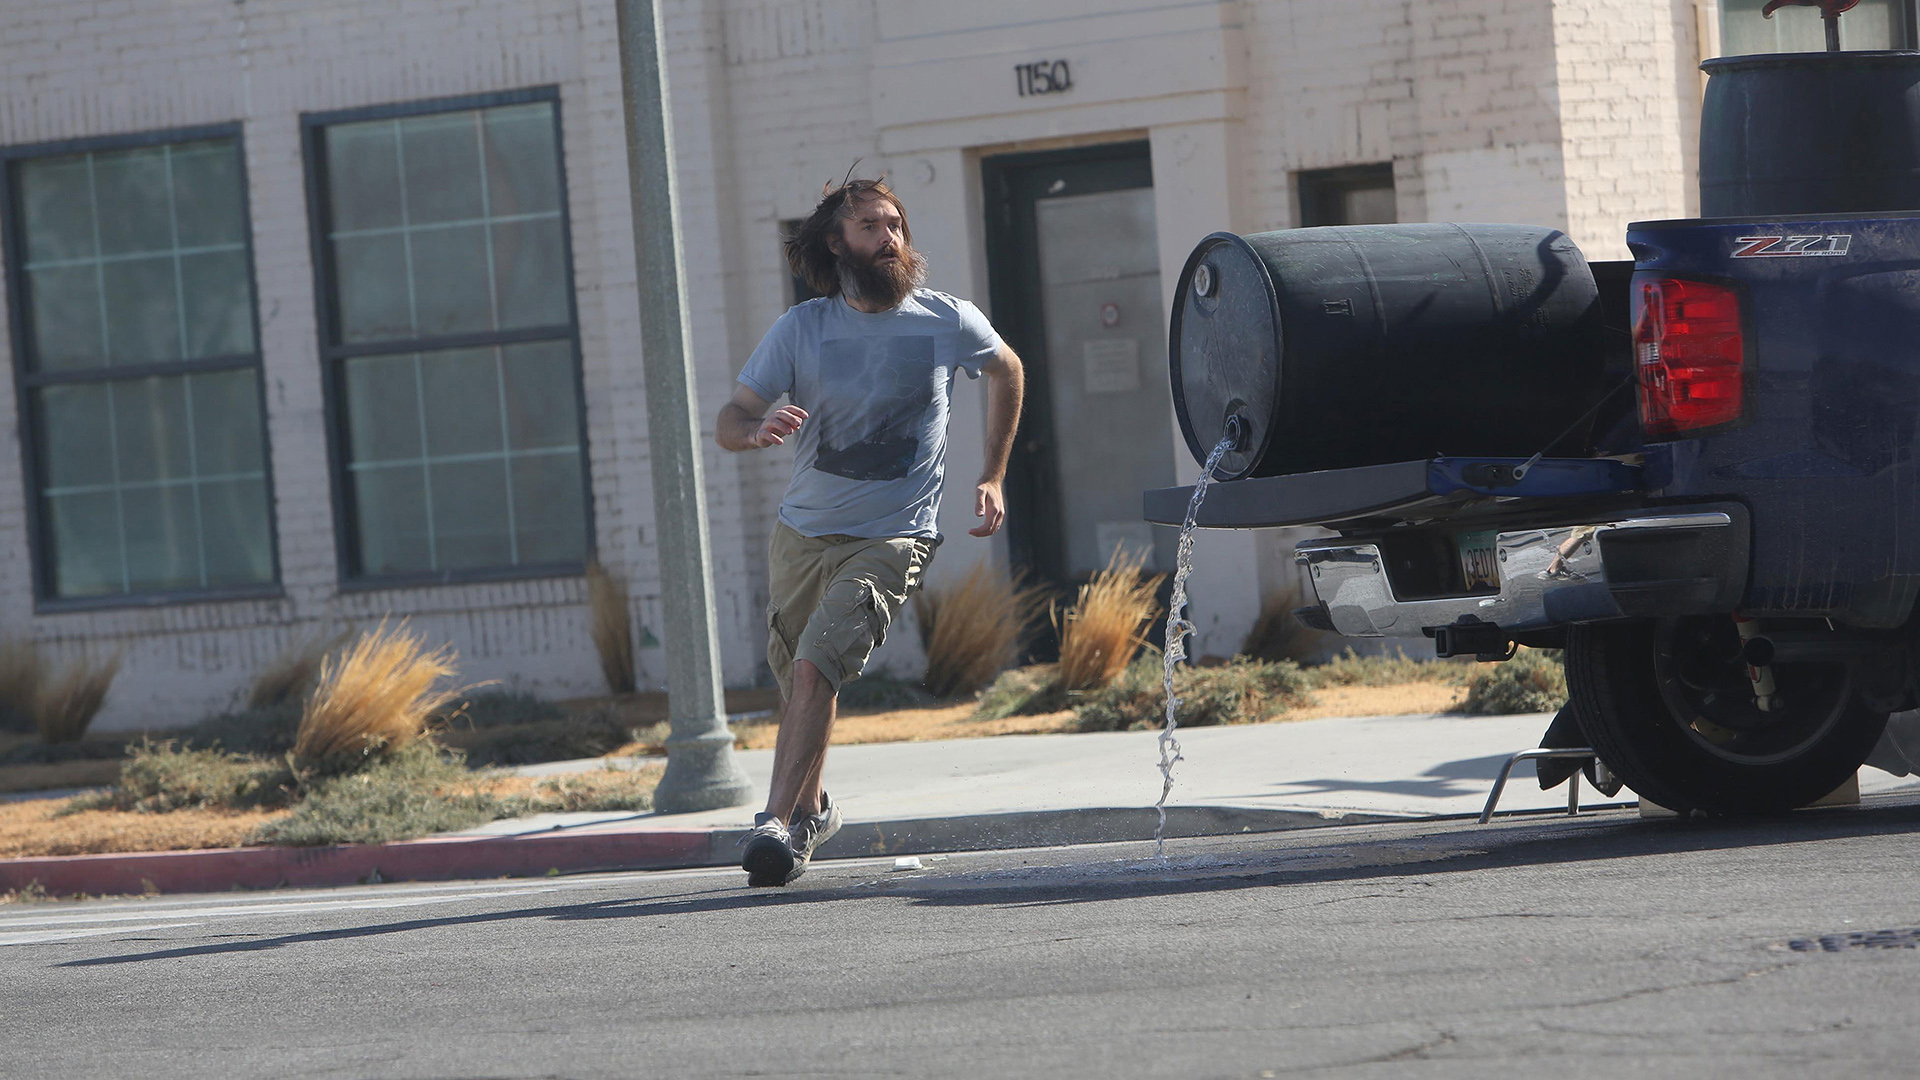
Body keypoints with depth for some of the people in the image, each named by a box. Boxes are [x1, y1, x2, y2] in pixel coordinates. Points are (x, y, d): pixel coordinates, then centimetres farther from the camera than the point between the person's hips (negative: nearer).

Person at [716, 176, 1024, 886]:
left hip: (890, 540, -3)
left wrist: (993, 476, 13)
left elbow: (1007, 371, 17)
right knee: (800, 679, 17)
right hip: (802, 533, 3)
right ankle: (811, 807, 42)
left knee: (815, 667, -22)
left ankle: (777, 822, -23)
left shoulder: (948, 322, -5)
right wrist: (757, 429, -30)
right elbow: (729, 421, -5)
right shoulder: (801, 328, -4)